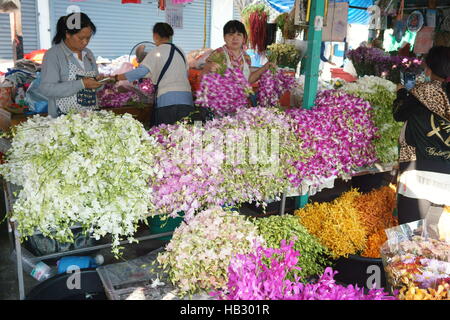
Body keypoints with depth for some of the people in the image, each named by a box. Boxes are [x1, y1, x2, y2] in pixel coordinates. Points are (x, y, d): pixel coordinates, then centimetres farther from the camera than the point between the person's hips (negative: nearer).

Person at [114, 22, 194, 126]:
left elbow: (141, 71, -8)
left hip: (167, 100, -5)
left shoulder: (156, 52, 0)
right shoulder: (180, 51, 16)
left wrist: (117, 77, 0)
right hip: (186, 98, 5)